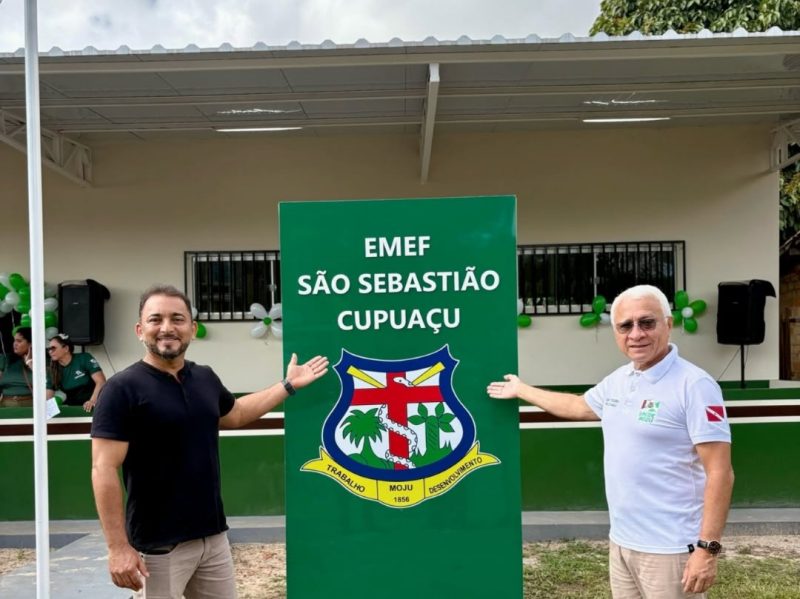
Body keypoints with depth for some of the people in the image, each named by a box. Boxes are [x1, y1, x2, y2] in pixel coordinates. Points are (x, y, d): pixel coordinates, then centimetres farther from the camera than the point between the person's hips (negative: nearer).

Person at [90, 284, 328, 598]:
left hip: (213, 536, 6)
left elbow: (234, 414, 26)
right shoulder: (123, 389, -14)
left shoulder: (206, 378, 5)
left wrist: (288, 385, 24)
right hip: (158, 545, -6)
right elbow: (104, 470, -17)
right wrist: (118, 547, -21)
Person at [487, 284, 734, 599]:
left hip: (670, 549, -7)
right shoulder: (617, 380, 8)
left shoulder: (694, 385, -15)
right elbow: (578, 406, 28)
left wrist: (707, 548, -20)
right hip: (621, 542, 7)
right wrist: (521, 390, 37)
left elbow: (720, 473, -17)